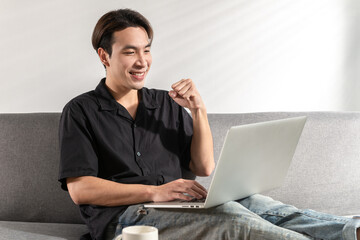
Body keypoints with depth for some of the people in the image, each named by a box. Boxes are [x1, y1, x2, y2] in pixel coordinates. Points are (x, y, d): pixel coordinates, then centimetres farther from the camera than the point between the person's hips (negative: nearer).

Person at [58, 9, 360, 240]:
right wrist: (154, 192, -17)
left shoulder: (167, 103, 20)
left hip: (179, 209, 6)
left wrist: (199, 111, 1)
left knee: (256, 202, -25)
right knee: (231, 215, -31)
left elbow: (204, 168, 16)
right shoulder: (81, 112, 5)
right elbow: (79, 189, -7)